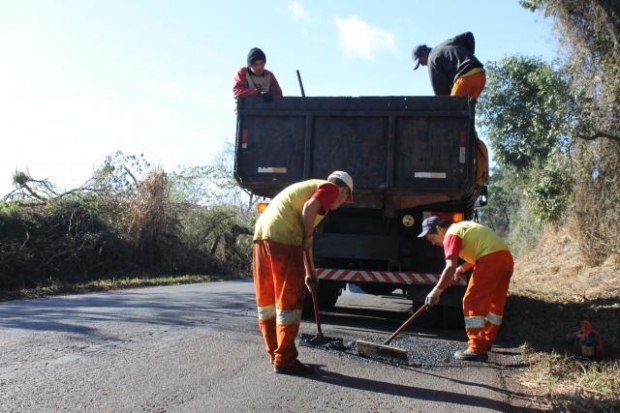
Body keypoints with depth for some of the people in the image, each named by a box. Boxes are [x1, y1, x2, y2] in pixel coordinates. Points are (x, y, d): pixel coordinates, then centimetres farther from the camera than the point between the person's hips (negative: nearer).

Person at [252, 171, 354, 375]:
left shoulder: (309, 186, 32)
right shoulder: (330, 188, 7)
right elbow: (309, 207, -15)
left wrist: (308, 272, 35)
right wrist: (308, 239, -2)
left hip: (262, 233, 9)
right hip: (282, 237, -9)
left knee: (267, 298, 14)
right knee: (289, 300, -2)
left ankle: (276, 354, 25)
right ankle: (284, 360, 4)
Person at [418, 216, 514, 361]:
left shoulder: (451, 234, -4)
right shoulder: (462, 227, 24)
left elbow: (450, 267, -17)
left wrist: (437, 291, -14)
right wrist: (462, 268, 26)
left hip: (491, 260, -10)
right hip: (506, 257, 10)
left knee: (472, 302, -6)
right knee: (495, 303, 18)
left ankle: (477, 349, -8)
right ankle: (486, 341, 32)